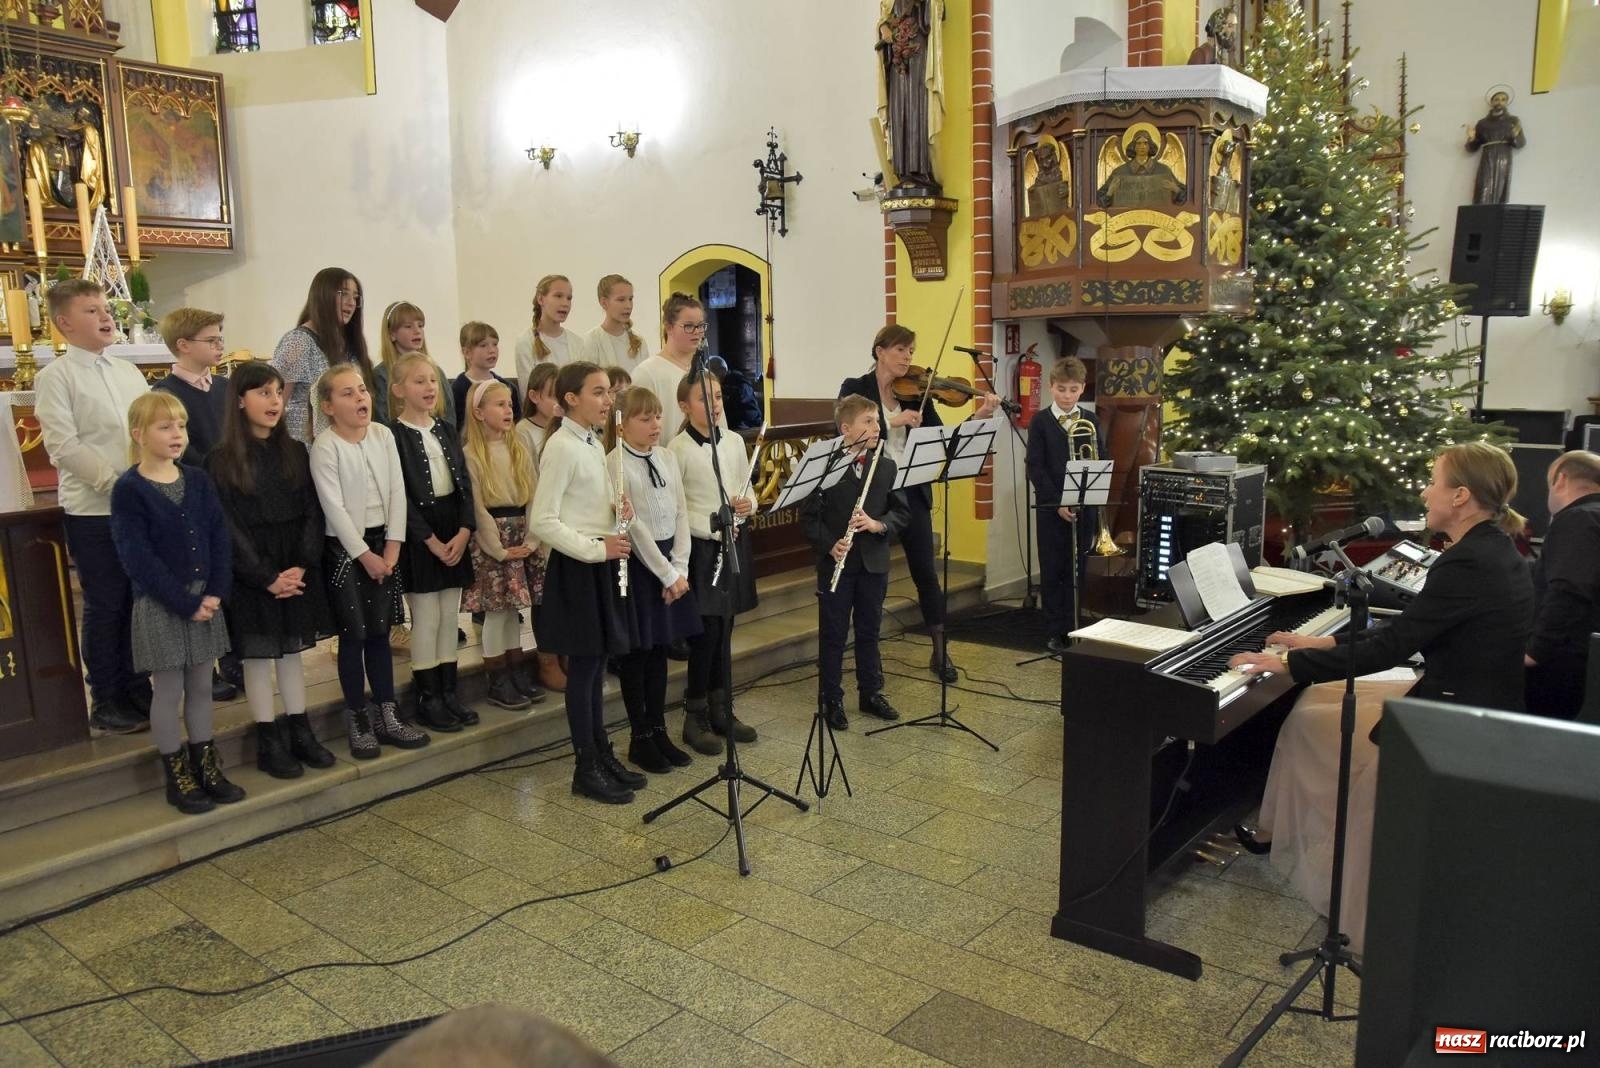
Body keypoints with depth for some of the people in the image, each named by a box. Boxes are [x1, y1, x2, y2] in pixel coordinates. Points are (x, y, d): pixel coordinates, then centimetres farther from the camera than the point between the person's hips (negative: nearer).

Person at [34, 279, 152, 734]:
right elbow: (63, 447, -13)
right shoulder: (56, 377, -5)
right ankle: (106, 702, 15)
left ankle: (136, 687, 25)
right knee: (105, 608, 3)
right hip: (93, 511, -5)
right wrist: (117, 483, -18)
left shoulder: (129, 372, 12)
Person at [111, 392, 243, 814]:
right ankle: (177, 777, 15)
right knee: (168, 690, 4)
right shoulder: (128, 489, -10)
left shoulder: (197, 480, 5)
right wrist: (185, 603, -17)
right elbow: (138, 558, -15)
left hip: (205, 598, 5)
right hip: (159, 605, -5)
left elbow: (219, 538, 3)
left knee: (201, 686, 13)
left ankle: (206, 766, 24)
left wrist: (215, 592, -10)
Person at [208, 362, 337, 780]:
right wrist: (266, 577, -15)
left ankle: (300, 733, 21)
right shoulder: (221, 460, -6)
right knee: (257, 655, 4)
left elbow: (311, 513, 2)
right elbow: (228, 527, -10)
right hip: (250, 576, -4)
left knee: (292, 650, 12)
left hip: (298, 571, 4)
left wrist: (302, 566, -11)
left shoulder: (295, 453, 6)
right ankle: (268, 742, 13)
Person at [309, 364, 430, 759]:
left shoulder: (383, 435, 3)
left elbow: (397, 493, 1)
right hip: (345, 547, -5)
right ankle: (358, 720, 14)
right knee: (353, 635, 2)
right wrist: (364, 554, -14)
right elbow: (334, 507, -15)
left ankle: (387, 716, 19)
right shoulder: (325, 446, -12)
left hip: (383, 542, 5)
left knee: (379, 631, 11)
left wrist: (391, 547, -5)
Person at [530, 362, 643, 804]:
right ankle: (586, 769, 11)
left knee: (596, 663, 15)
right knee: (584, 665, 0)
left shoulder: (594, 444, 12)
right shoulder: (561, 447, -15)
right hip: (576, 567, -9)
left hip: (602, 564, 9)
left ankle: (602, 754, 25)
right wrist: (596, 548, -22)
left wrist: (618, 512, 0)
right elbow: (543, 522, -19)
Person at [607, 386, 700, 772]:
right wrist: (667, 575, -15)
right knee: (637, 652, 5)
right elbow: (634, 526, -16)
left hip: (668, 558, 6)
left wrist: (679, 567, -5)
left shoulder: (667, 457, 7)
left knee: (659, 649, 14)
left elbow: (680, 514, 5)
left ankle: (659, 730, 25)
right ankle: (640, 738, 17)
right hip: (637, 563, -6)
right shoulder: (616, 464, -13)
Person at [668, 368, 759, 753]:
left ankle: (721, 709, 24)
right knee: (706, 632, -2)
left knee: (724, 630, 12)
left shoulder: (734, 441, 7)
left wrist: (748, 505, -8)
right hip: (699, 547, -5)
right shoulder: (678, 448, -10)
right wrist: (710, 528, -20)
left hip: (733, 544, 5)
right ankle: (696, 718, 11)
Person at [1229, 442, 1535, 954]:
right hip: (1474, 700, 10)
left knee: (1308, 719, 2)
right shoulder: (1495, 551, 6)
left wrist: (1289, 663, -19)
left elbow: (1391, 647, -25)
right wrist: (1326, 644, 12)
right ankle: (1277, 833, 26)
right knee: (1316, 701, 15)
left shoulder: (1468, 563, -25)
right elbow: (1406, 629, 12)